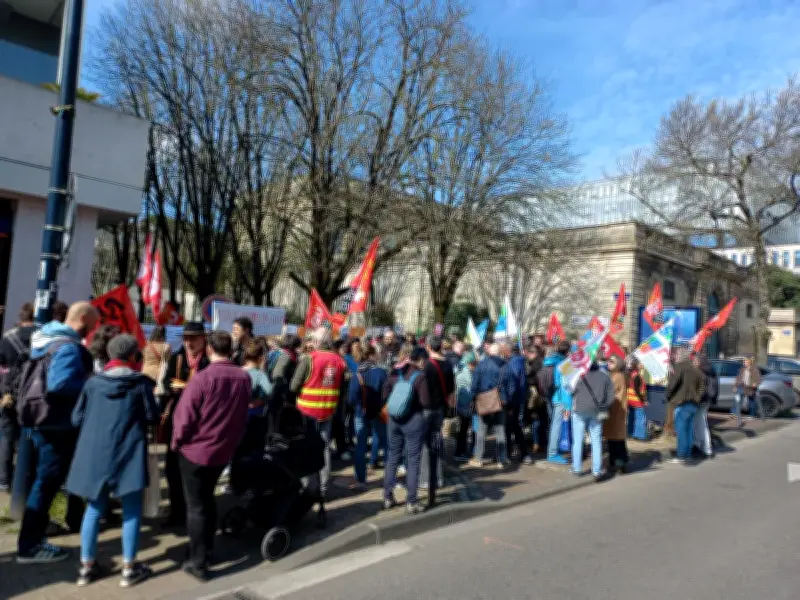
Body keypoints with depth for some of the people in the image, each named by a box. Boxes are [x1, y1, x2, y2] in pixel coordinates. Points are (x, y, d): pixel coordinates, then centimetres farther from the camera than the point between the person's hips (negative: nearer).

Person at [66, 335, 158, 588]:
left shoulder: (93, 382, 2)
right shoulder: (141, 383, -7)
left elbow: (77, 419, 6)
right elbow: (152, 416, -4)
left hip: (95, 452, 4)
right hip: (128, 453, -4)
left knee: (94, 509, 16)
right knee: (131, 510, 7)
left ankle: (87, 565, 24)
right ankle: (129, 568, 13)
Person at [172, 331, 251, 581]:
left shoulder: (202, 378, -22)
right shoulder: (244, 378, -6)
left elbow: (184, 417, -17)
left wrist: (176, 442, 0)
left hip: (195, 450, -5)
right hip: (224, 450, 5)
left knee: (195, 505, 8)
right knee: (207, 498, 23)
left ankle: (198, 562, 13)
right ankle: (207, 550, 33)